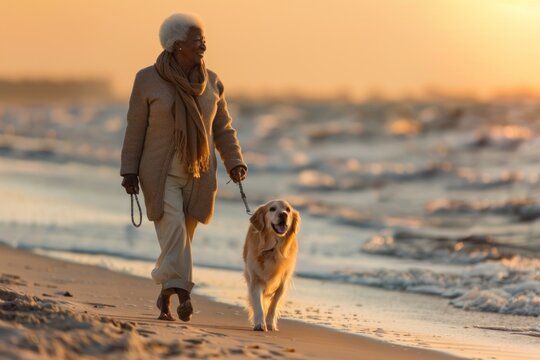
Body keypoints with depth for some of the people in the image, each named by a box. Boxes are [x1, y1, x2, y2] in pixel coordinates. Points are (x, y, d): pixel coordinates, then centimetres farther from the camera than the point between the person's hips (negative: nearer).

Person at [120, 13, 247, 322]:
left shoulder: (211, 82, 1)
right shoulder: (148, 80, -9)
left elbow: (223, 130, 6)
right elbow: (136, 130, -4)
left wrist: (235, 164, -8)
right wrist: (129, 172, -6)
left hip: (198, 177, 3)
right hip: (161, 175, -3)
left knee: (182, 237, 8)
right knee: (174, 227, -23)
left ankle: (166, 296, 25)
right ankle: (182, 293, -28)